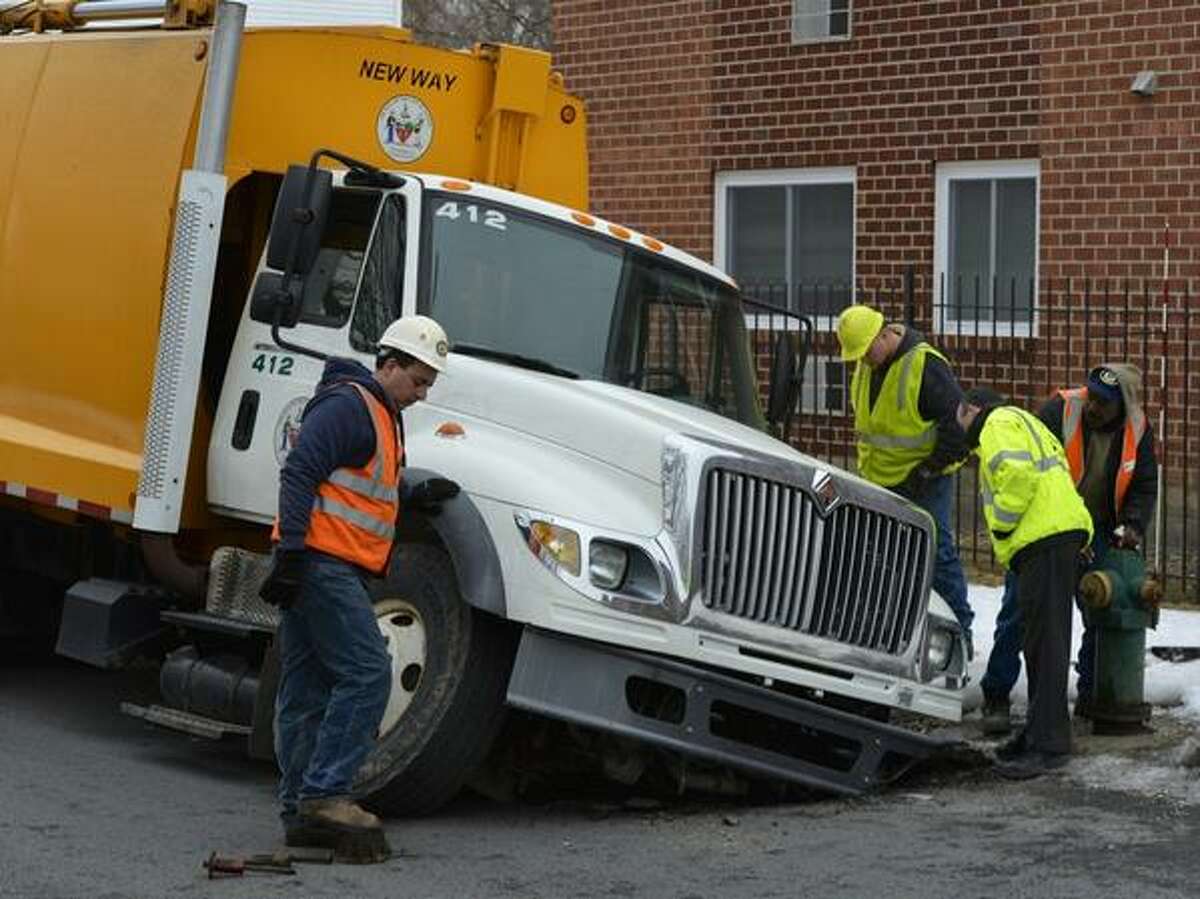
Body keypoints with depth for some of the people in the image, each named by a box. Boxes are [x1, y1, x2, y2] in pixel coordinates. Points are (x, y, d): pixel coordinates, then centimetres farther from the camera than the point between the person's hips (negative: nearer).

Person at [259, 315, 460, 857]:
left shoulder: (383, 415, 22)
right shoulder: (348, 404, -10)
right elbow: (299, 473, -18)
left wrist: (412, 496, 15)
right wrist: (292, 552, -24)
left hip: (318, 566, 11)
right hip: (320, 562, -11)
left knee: (307, 690, 10)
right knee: (366, 674, -14)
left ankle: (301, 812, 13)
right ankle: (324, 793, -15)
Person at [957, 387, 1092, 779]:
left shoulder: (998, 423, 1)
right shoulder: (1025, 422, 32)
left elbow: (1016, 473, -19)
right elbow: (1057, 477, 26)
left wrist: (1001, 526, -9)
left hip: (1045, 538, -11)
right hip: (1061, 536, 11)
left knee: (1045, 640, -13)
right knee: (1039, 640, 15)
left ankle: (1049, 744, -17)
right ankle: (1040, 732, 22)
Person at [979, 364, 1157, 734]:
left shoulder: (1136, 430, -6)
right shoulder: (1058, 411, -19)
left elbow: (1145, 485, 5)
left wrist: (1132, 525, -14)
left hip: (1095, 533, 4)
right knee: (1018, 611, -6)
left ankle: (1091, 696, 18)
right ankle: (996, 697, 2)